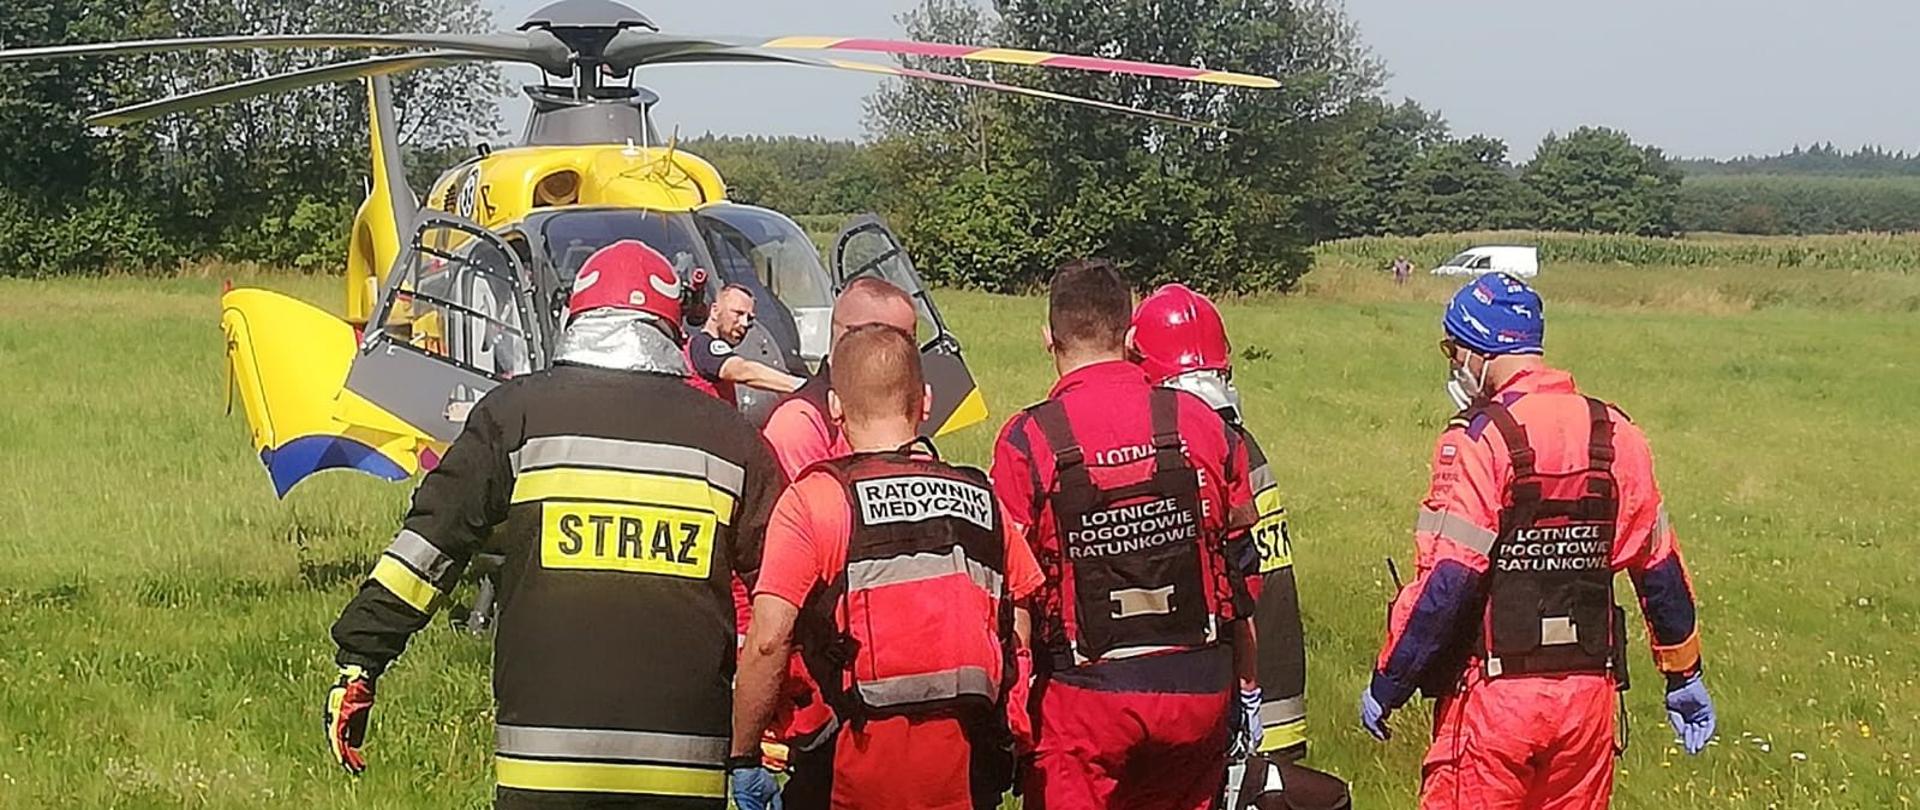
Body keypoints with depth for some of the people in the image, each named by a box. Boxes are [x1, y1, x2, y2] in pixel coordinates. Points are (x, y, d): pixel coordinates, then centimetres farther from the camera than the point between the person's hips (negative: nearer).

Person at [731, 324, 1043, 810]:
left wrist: (744, 758, 1)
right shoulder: (983, 500, 12)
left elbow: (768, 642, -7)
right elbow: (1020, 642, 12)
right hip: (970, 754, 4)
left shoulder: (812, 499, -1)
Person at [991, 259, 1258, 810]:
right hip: (1198, 687, 3)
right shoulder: (1200, 424, 0)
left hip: (1086, 693, -3)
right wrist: (1249, 693, 16)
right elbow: (1242, 572, 6)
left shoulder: (1027, 441, -9)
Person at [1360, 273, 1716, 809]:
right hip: (1589, 692, 6)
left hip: (1494, 697, -6)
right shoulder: (1616, 436, 6)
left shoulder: (1479, 442, -13)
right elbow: (1659, 569, 11)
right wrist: (1684, 675, 22)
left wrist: (1386, 685, -8)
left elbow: (1446, 585, -17)